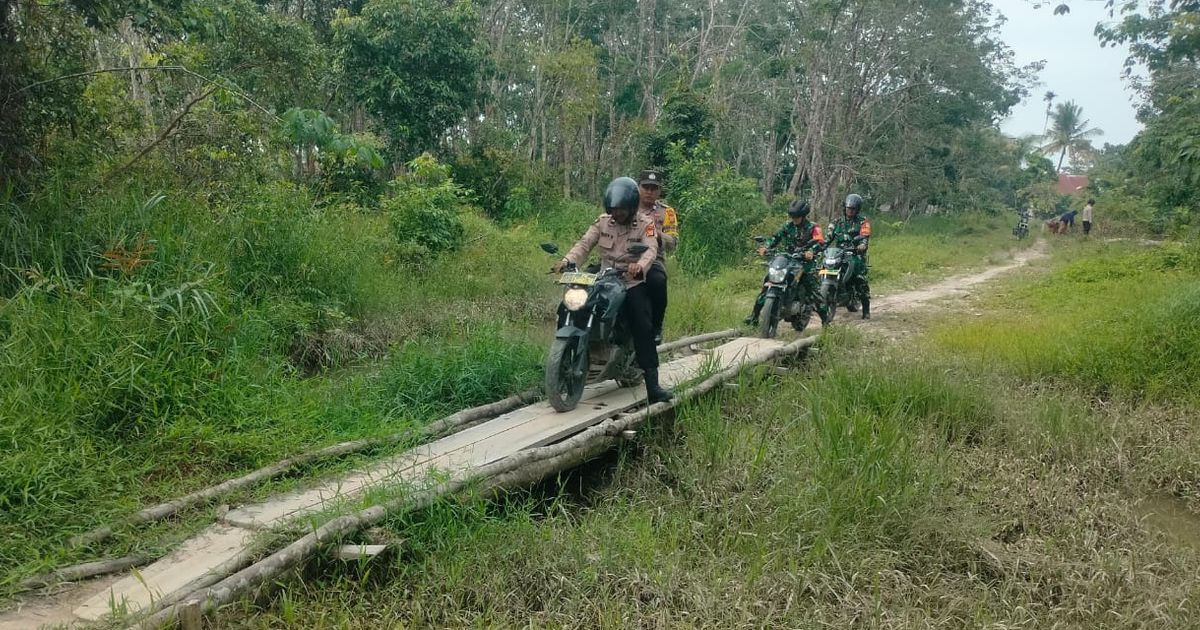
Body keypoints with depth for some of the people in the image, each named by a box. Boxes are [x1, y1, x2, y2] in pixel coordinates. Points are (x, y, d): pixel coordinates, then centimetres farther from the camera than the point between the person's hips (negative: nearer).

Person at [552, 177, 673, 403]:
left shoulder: (645, 223, -2)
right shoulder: (602, 222, 8)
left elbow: (651, 249, -18)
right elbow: (585, 243, -1)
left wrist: (641, 265, -41)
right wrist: (567, 260, -20)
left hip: (633, 283, -4)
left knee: (643, 329, -17)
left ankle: (652, 386, -18)